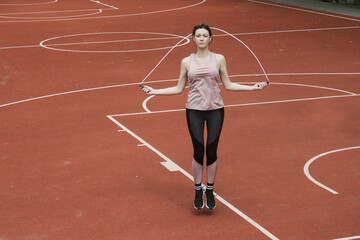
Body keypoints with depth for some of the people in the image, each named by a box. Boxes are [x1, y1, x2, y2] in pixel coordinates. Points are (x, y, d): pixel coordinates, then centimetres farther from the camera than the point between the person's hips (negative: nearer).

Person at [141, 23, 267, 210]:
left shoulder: (219, 59, 5)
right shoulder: (187, 62, 5)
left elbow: (228, 85, 9)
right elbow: (179, 89, 10)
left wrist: (252, 87, 2)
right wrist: (154, 91, 3)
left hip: (215, 110, 0)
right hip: (194, 110, 0)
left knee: (211, 151, 1)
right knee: (198, 152, -2)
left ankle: (210, 192, 17)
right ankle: (198, 193, 14)